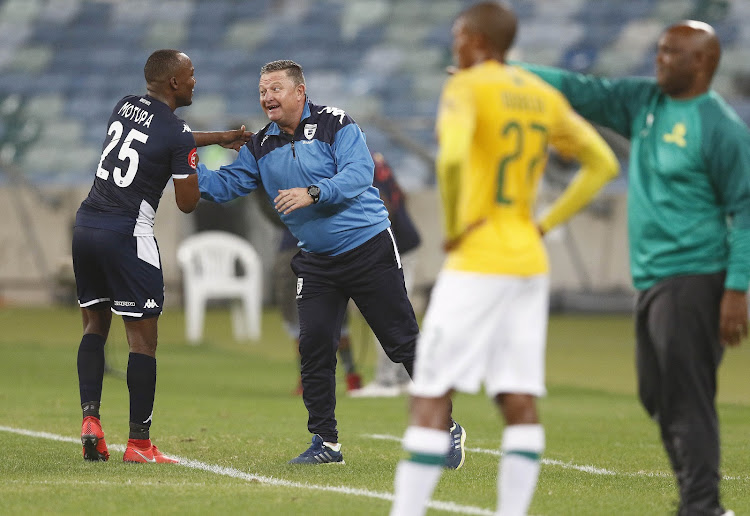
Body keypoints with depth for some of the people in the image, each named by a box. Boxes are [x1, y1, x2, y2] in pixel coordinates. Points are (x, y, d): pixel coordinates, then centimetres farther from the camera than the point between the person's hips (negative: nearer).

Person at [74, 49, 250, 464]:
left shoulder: (125, 106, 10)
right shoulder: (178, 135, -11)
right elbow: (187, 203, -6)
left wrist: (217, 138, 30)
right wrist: (193, 168, 11)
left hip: (86, 224, 7)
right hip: (127, 235, -7)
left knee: (95, 324, 19)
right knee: (143, 339, 0)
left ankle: (89, 415, 4)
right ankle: (138, 443, 0)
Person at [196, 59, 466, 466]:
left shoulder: (334, 124, -10)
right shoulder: (261, 147, 7)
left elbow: (359, 174, -22)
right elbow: (224, 186, 6)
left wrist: (312, 193, -33)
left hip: (368, 247, -5)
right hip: (317, 261, 5)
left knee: (404, 341, -2)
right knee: (314, 347, -3)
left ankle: (446, 428, 8)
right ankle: (326, 443, 8)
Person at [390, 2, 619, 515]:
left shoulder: (465, 88, -9)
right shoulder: (545, 98, 13)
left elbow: (451, 157, -27)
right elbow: (603, 164, 18)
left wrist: (453, 228, -14)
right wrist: (546, 223, 14)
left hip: (477, 263, -7)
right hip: (530, 263, 7)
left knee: (430, 398, -5)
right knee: (520, 404, 4)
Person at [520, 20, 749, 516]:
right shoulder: (644, 101, 13)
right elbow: (582, 91, 15)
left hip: (693, 283, -9)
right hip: (652, 283, 9)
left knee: (687, 399, -13)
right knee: (660, 399, 10)